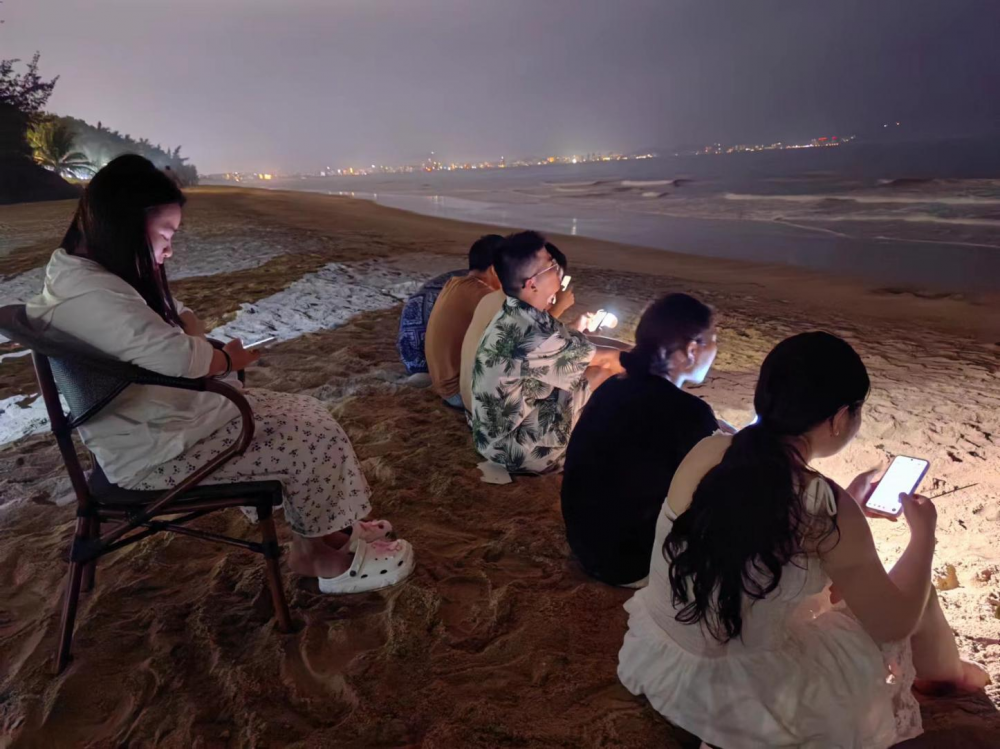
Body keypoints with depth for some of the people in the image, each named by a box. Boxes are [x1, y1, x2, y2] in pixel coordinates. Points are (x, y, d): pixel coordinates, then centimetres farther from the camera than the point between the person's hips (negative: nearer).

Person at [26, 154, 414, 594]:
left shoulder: (97, 274, 9)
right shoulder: (88, 293, -26)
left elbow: (180, 318, 18)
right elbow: (176, 357, -35)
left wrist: (199, 347, -5)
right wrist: (229, 358, -13)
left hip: (176, 415, 11)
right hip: (156, 452, -11)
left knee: (309, 416, 6)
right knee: (315, 441, -10)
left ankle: (331, 533, 16)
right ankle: (328, 557, 12)